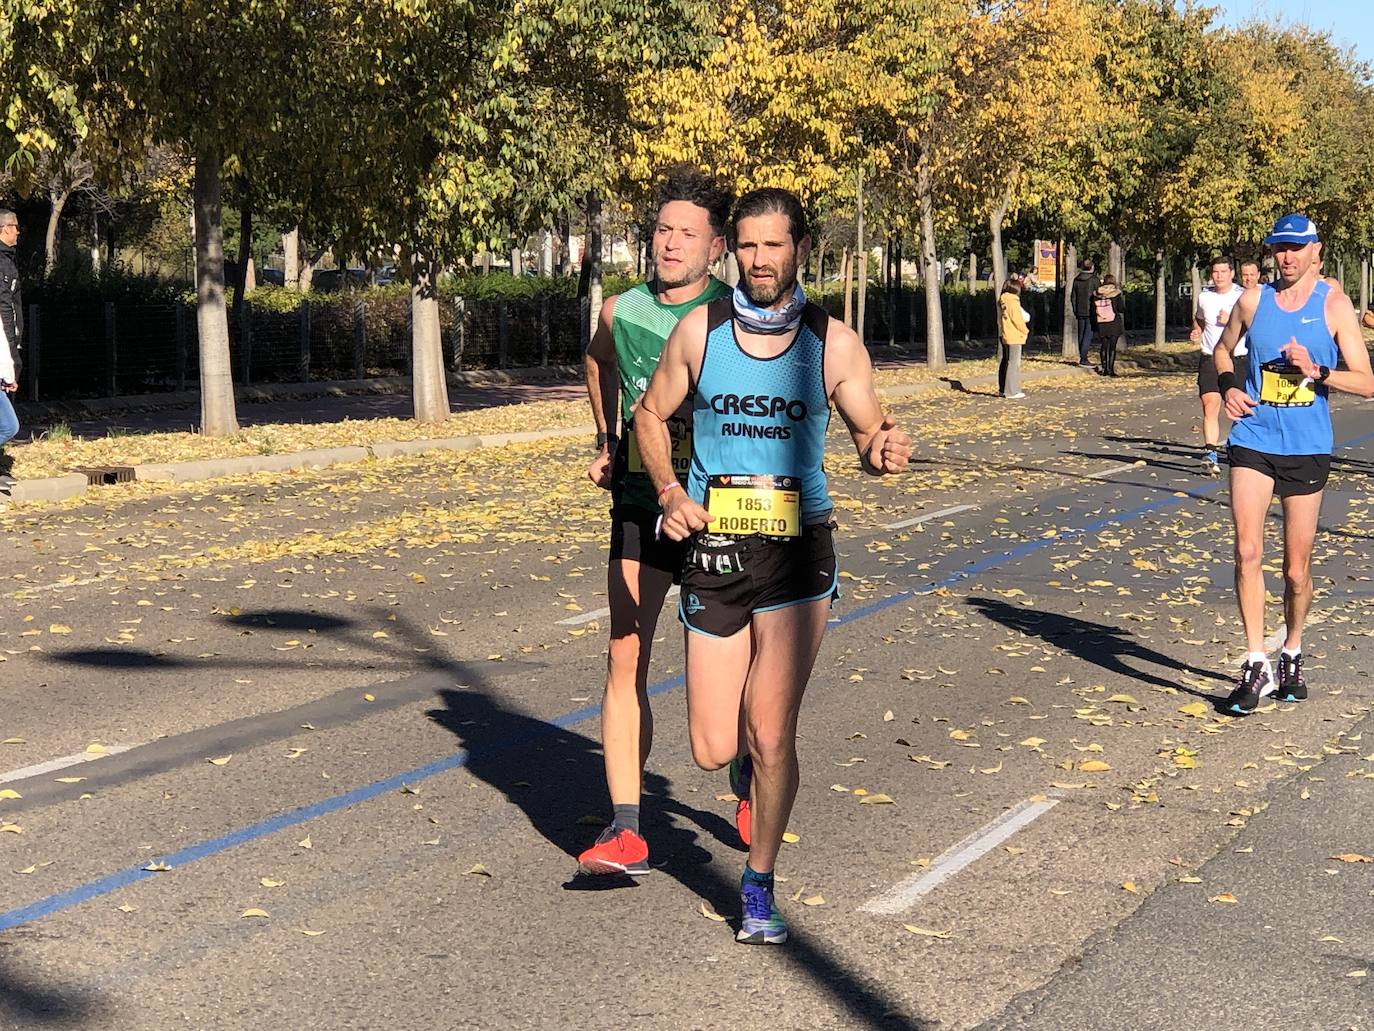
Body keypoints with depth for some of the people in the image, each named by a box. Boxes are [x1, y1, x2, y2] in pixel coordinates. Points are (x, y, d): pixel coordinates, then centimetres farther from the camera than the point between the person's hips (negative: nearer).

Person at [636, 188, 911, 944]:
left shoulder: (834, 343, -2)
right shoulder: (699, 332, -1)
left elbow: (867, 432, 5)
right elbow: (651, 415, 11)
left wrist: (883, 452, -20)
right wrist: (669, 493, -7)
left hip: (798, 553, -1)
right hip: (713, 551, 1)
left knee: (770, 735, -6)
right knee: (712, 751, 3)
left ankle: (759, 886, 17)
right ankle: (747, 749, 42)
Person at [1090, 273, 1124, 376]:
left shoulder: (1096, 294, 2)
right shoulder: (1116, 294, -6)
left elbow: (1093, 310, 5)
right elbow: (1120, 309, -4)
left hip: (1101, 324, 3)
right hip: (1114, 324, -2)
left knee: (1103, 346, 10)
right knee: (1112, 347, -1)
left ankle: (1103, 368, 7)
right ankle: (1110, 369, -6)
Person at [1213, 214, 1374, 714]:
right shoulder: (1252, 300, 5)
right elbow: (1224, 350, 23)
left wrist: (1317, 372, -20)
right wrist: (1228, 385, 2)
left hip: (1308, 449, -1)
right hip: (1253, 442, 1)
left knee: (1297, 569, 6)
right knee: (1247, 552, -13)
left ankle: (1292, 655, 29)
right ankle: (1256, 666, -8)